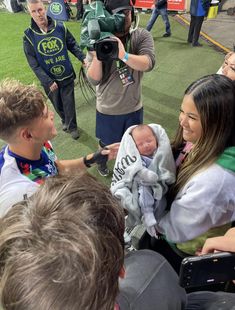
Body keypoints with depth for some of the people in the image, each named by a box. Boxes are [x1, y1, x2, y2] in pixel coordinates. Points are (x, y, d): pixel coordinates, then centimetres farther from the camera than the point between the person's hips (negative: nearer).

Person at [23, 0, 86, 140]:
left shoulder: (60, 27, -8)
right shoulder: (29, 36, -10)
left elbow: (73, 45, 2)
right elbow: (33, 63, -11)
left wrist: (83, 58, -15)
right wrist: (48, 81, -18)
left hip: (67, 76, 0)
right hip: (49, 80, 1)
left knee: (69, 103, 7)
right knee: (58, 105, 17)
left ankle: (72, 127, 29)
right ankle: (65, 121, 46)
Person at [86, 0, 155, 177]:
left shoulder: (142, 36, -9)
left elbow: (149, 63, -27)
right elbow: (94, 80, -17)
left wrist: (124, 55, -44)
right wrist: (97, 54, -34)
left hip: (134, 108, 2)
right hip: (107, 109, -1)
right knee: (106, 143, 22)